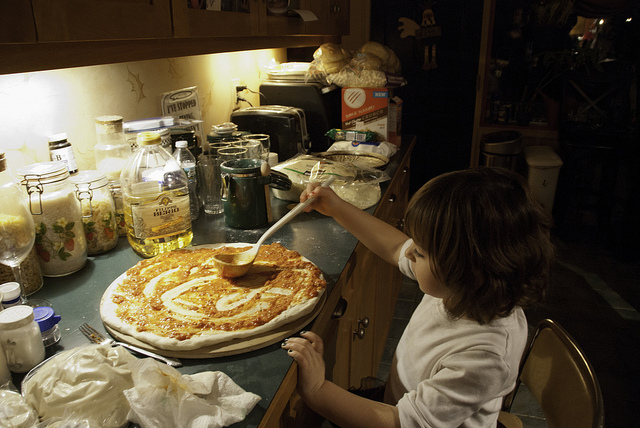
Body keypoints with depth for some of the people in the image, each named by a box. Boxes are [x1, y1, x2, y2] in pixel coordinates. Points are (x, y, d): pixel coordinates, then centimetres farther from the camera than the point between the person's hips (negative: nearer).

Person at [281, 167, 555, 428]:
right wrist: (335, 207, 1)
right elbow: (395, 247, 0)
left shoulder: (483, 358, -38)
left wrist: (317, 392, -31)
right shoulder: (456, 286, -18)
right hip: (395, 401, 6)